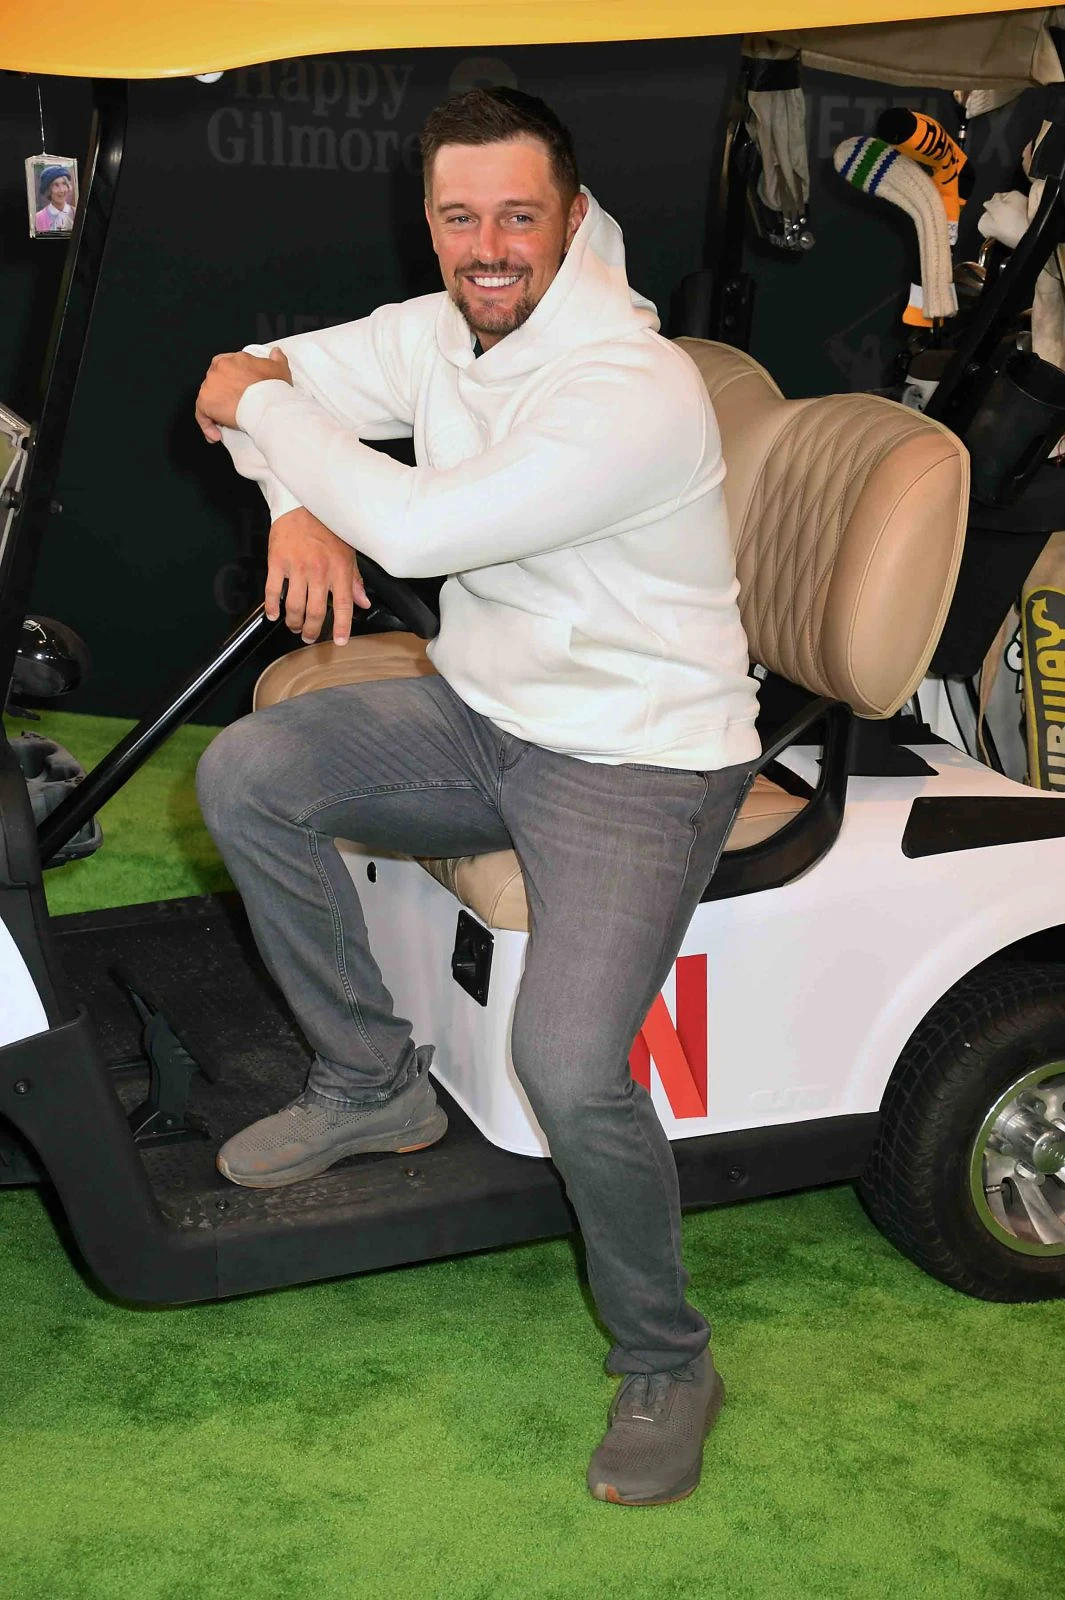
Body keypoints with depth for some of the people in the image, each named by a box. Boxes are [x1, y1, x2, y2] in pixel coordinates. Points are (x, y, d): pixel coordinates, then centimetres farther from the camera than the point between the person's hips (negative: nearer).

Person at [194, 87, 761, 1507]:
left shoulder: (638, 392, -26)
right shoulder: (440, 331, 1)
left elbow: (421, 529, -31)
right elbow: (273, 377, 12)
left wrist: (262, 413, -15)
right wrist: (298, 503, -11)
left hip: (640, 762, -8)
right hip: (481, 716, 8)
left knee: (570, 1066, -26)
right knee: (244, 774, -9)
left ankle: (667, 1362, 2)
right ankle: (374, 1083, 9)